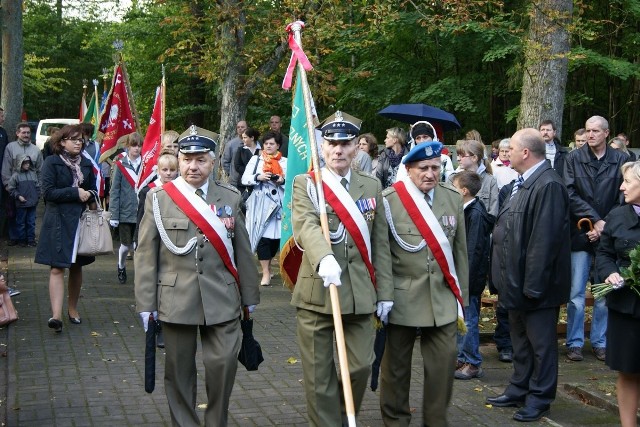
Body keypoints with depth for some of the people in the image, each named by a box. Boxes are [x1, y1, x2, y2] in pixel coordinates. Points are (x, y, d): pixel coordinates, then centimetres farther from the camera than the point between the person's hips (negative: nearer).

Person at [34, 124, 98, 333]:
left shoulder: (86, 163, 9)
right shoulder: (52, 163, -5)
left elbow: (91, 190, 20)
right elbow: (48, 192, -12)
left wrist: (91, 200, 1)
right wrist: (75, 193, -16)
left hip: (80, 220, 5)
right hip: (58, 221, -5)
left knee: (76, 267, 12)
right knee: (57, 268, -10)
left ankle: (73, 309, 27)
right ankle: (56, 315, -15)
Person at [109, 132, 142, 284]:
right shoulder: (121, 165, -2)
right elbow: (114, 191, -2)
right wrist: (114, 215, -6)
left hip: (142, 213, 0)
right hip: (125, 213, 0)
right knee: (126, 245, 12)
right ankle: (121, 267, 40)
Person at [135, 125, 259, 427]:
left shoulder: (230, 197, 6)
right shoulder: (158, 198, 1)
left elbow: (242, 250, 8)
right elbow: (146, 254, 0)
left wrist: (249, 295, 10)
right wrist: (146, 303, -3)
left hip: (222, 300, 1)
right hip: (176, 300, -1)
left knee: (223, 365, -3)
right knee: (179, 371, 8)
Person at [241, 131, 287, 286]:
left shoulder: (284, 161, 12)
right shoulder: (255, 159, 11)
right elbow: (245, 179, 3)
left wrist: (283, 181, -15)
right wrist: (258, 177, -14)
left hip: (278, 204, 1)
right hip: (260, 203, -1)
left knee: (276, 236, 1)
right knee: (263, 237, -9)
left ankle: (267, 264, 23)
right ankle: (266, 272, -6)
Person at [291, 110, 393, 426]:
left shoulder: (372, 186, 10)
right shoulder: (305, 184, -2)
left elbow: (380, 243, 10)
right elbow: (306, 226, -21)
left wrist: (385, 292, 7)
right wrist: (324, 258, -41)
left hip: (360, 293, 3)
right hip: (316, 291, -3)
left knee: (361, 365, 5)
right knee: (318, 374, 5)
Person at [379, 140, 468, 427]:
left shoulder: (453, 198, 5)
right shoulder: (389, 200, -9)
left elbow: (460, 250, 9)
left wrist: (462, 296, 10)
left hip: (443, 298, 3)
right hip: (402, 298, -3)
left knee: (444, 363, 3)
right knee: (396, 365, 9)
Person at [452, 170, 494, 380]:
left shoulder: (476, 214, -17)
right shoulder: (467, 211, 11)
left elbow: (474, 250, -21)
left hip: (470, 277, -9)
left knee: (468, 319, -1)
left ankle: (473, 363, 8)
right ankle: (462, 358, 25)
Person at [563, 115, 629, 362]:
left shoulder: (620, 160, 0)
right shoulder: (574, 159, 0)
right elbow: (571, 195, -5)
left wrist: (606, 226, -10)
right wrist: (595, 220, -11)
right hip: (581, 233, 0)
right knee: (576, 292, 2)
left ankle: (600, 342, 19)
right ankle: (575, 343, 12)